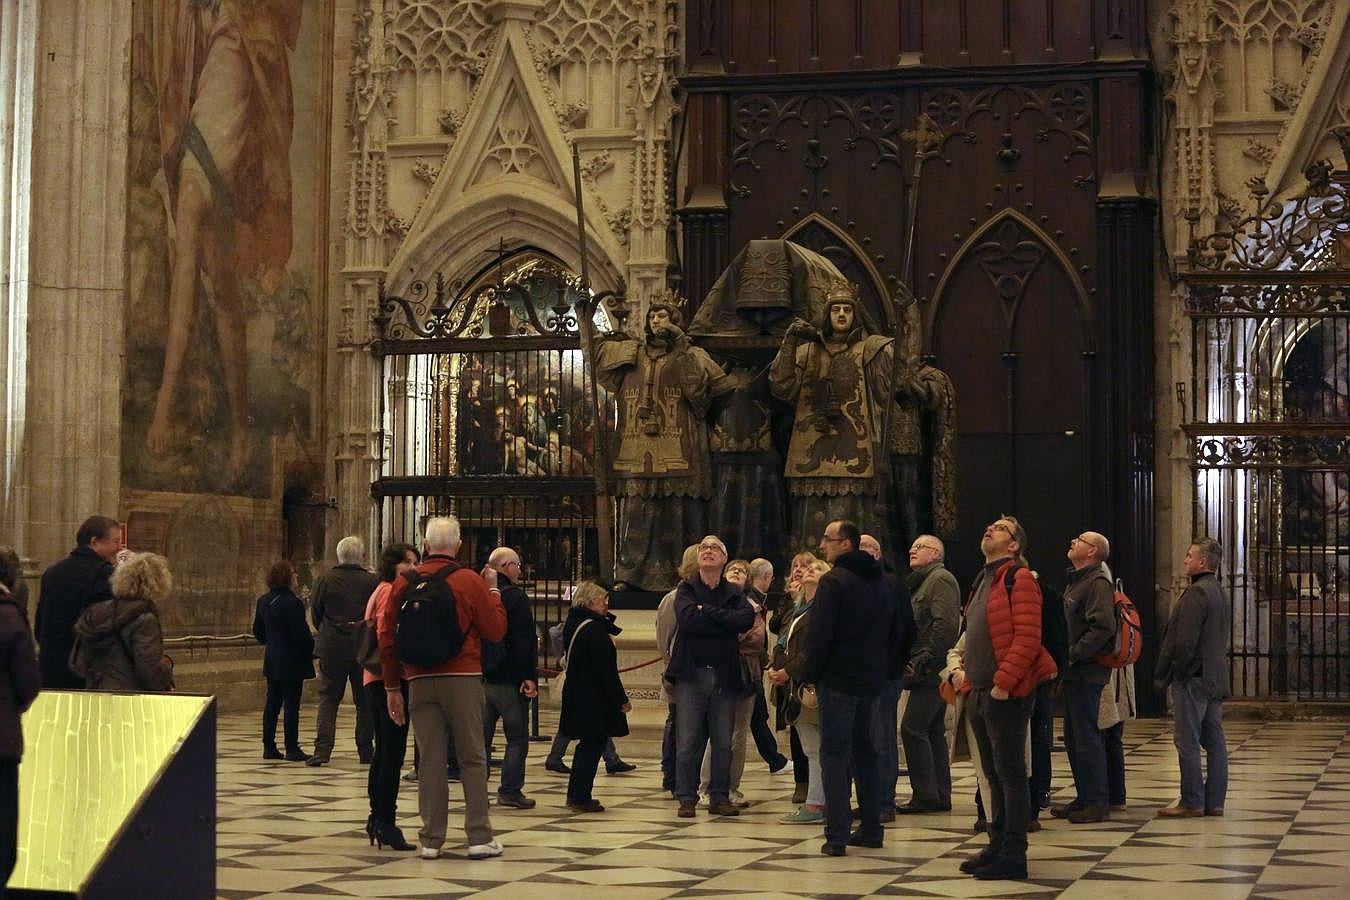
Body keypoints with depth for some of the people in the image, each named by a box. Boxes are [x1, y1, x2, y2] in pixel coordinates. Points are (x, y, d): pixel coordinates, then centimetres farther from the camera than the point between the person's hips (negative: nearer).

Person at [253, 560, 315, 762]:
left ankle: (269, 747, 15)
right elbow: (301, 633, -19)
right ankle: (292, 749, -2)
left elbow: (258, 632, 14)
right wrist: (311, 648, -4)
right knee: (291, 704, -3)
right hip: (292, 660, -8)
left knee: (272, 702, 12)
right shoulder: (292, 603, -19)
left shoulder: (263, 601, 6)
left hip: (272, 660, 8)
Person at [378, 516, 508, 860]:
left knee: (430, 760, 5)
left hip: (420, 681, 3)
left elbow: (387, 637, 7)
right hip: (463, 678, -2)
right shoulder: (470, 582, -4)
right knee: (473, 758, 4)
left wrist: (392, 687, 14)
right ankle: (480, 837, 2)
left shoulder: (404, 583, 5)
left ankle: (431, 840, 5)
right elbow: (496, 630, -2)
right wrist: (493, 590, 12)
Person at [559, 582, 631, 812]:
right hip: (593, 699, -10)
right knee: (594, 744, -2)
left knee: (588, 744, 18)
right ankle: (581, 798, 1)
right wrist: (621, 699, -14)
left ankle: (575, 795, 24)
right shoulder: (594, 630, -19)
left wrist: (606, 617, 7)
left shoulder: (573, 624, 11)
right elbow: (606, 671, -20)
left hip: (576, 695, 10)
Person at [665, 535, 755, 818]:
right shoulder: (686, 589, 7)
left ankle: (719, 797, 13)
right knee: (688, 741, -3)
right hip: (692, 673, -2)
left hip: (725, 675, 2)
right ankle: (687, 797, 4)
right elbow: (687, 619, -14)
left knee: (723, 741, 5)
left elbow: (747, 618, -11)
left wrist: (707, 612, -12)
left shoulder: (734, 593, 11)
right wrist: (725, 623, -11)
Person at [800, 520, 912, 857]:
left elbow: (820, 635, -16)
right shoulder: (888, 584, 12)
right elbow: (905, 632, 16)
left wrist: (809, 676, -9)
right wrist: (890, 667, 19)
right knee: (865, 753, 16)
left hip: (837, 680, -7)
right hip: (872, 680, 7)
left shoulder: (834, 582, -12)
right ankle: (871, 829, 17)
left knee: (835, 755, -4)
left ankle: (837, 835, -8)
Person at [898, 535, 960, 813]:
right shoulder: (922, 581, 23)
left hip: (931, 671, -10)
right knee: (933, 731, 10)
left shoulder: (941, 579, -9)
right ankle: (940, 795, 13)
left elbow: (944, 624, -20)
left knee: (912, 728, -12)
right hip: (926, 672, 10)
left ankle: (925, 795, -9)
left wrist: (923, 660, -20)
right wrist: (912, 660, 12)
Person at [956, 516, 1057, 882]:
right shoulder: (983, 581, 19)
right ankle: (997, 846, 20)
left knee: (1010, 773, -6)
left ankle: (1013, 856, -3)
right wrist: (969, 675, 15)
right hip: (980, 692, 9)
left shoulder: (1019, 579, -9)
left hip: (1006, 694, -9)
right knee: (993, 774, 13)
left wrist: (1004, 681, -21)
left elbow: (1027, 638, -18)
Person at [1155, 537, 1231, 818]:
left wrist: (1167, 675, -11)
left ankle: (1191, 802, -4)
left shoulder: (1196, 593, -16)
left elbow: (1185, 640, -20)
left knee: (1187, 742, -5)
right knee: (1215, 741, 9)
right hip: (1216, 678, 10)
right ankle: (1214, 801, 12)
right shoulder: (1220, 593, 16)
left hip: (1192, 679, -10)